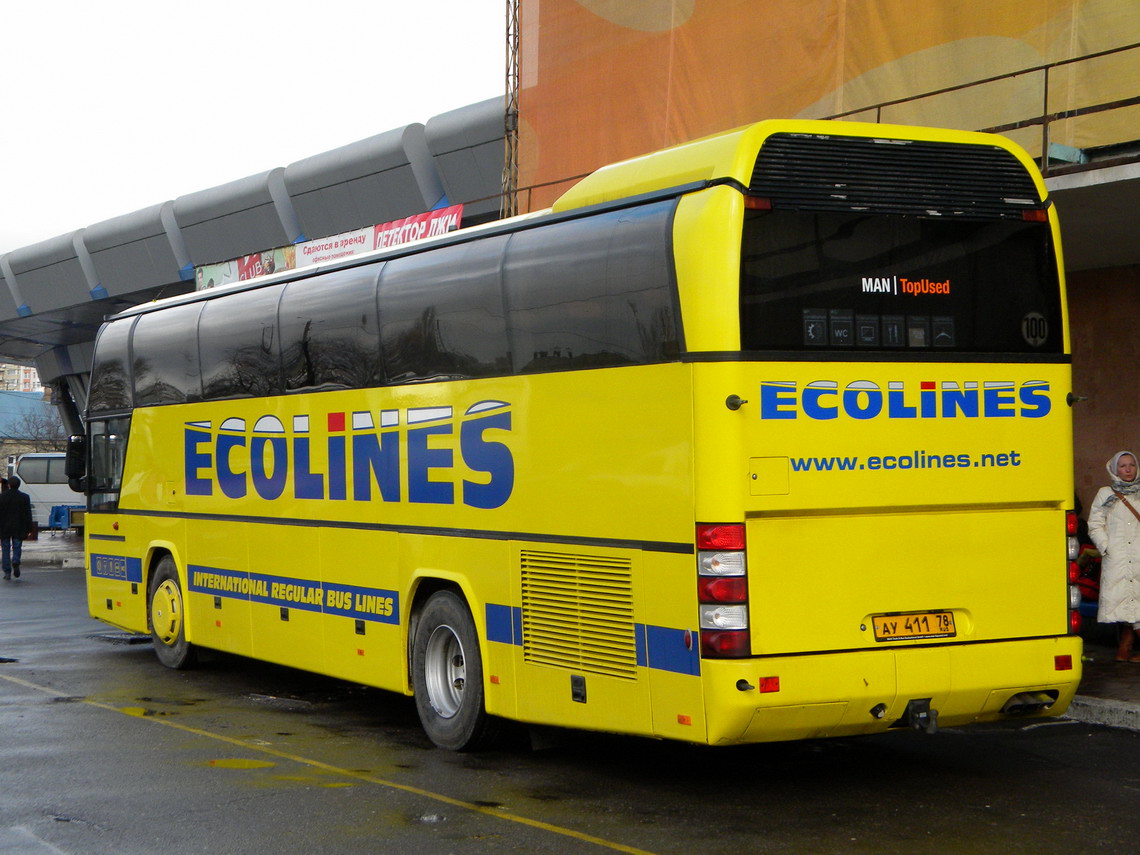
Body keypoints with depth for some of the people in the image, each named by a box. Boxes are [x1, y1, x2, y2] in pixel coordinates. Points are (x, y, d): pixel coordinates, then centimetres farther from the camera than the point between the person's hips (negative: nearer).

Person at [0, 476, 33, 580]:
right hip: (18, 528, 1)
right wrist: (29, 529, 5)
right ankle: (16, 561, -19)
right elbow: (28, 514, 0)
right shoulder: (24, 497, -2)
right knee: (17, 548, 11)